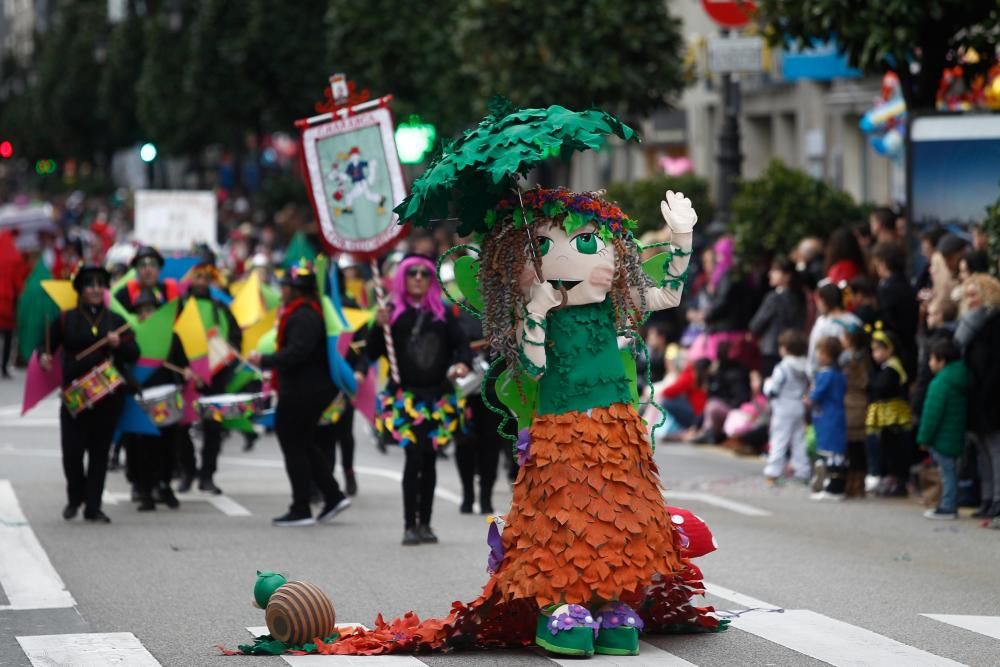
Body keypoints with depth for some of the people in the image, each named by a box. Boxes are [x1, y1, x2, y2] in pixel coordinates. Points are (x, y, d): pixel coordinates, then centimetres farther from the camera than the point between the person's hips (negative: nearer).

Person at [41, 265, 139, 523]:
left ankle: (93, 506, 10)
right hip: (74, 395, -1)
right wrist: (44, 357, -10)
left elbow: (133, 355, 4)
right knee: (72, 450, -5)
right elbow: (48, 345, 11)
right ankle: (75, 497, 20)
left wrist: (120, 344, -15)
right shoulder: (67, 320, 6)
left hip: (109, 394, 1)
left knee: (100, 451, 3)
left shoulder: (115, 321, 9)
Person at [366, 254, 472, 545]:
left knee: (429, 459, 8)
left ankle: (424, 524, 15)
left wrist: (463, 363, -16)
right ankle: (409, 525, -10)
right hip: (405, 397, -3)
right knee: (414, 455, -13)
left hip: (438, 397, 3)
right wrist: (379, 327, -15)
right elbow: (372, 353, 2)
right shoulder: (393, 313, 3)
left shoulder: (443, 314, 9)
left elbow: (461, 343, 5)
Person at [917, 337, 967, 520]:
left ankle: (948, 508, -1)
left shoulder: (940, 384, -20)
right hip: (956, 437, 9)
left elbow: (932, 414, -20)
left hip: (942, 439, -9)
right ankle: (950, 506, 21)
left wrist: (924, 438, -11)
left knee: (948, 472, -5)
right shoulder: (960, 380, 9)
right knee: (950, 472, 15)